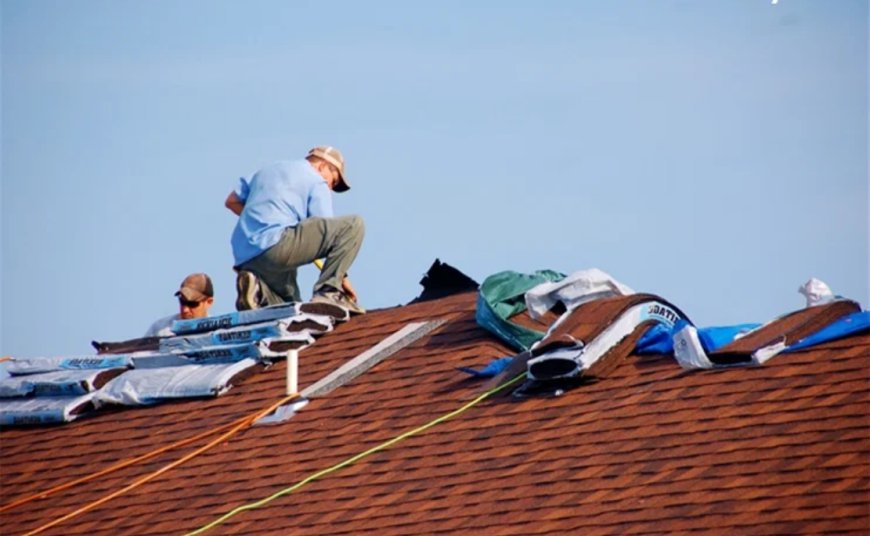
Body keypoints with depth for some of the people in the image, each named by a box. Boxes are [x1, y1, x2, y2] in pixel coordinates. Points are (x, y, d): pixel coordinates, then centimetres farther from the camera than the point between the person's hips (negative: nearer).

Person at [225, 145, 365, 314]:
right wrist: (342, 278, 7)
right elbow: (326, 233, 3)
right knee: (353, 225, -6)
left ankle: (258, 291, -9)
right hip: (276, 243, -8)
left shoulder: (266, 171, 30)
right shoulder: (316, 182, 8)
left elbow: (231, 201, 32)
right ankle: (327, 292, -17)